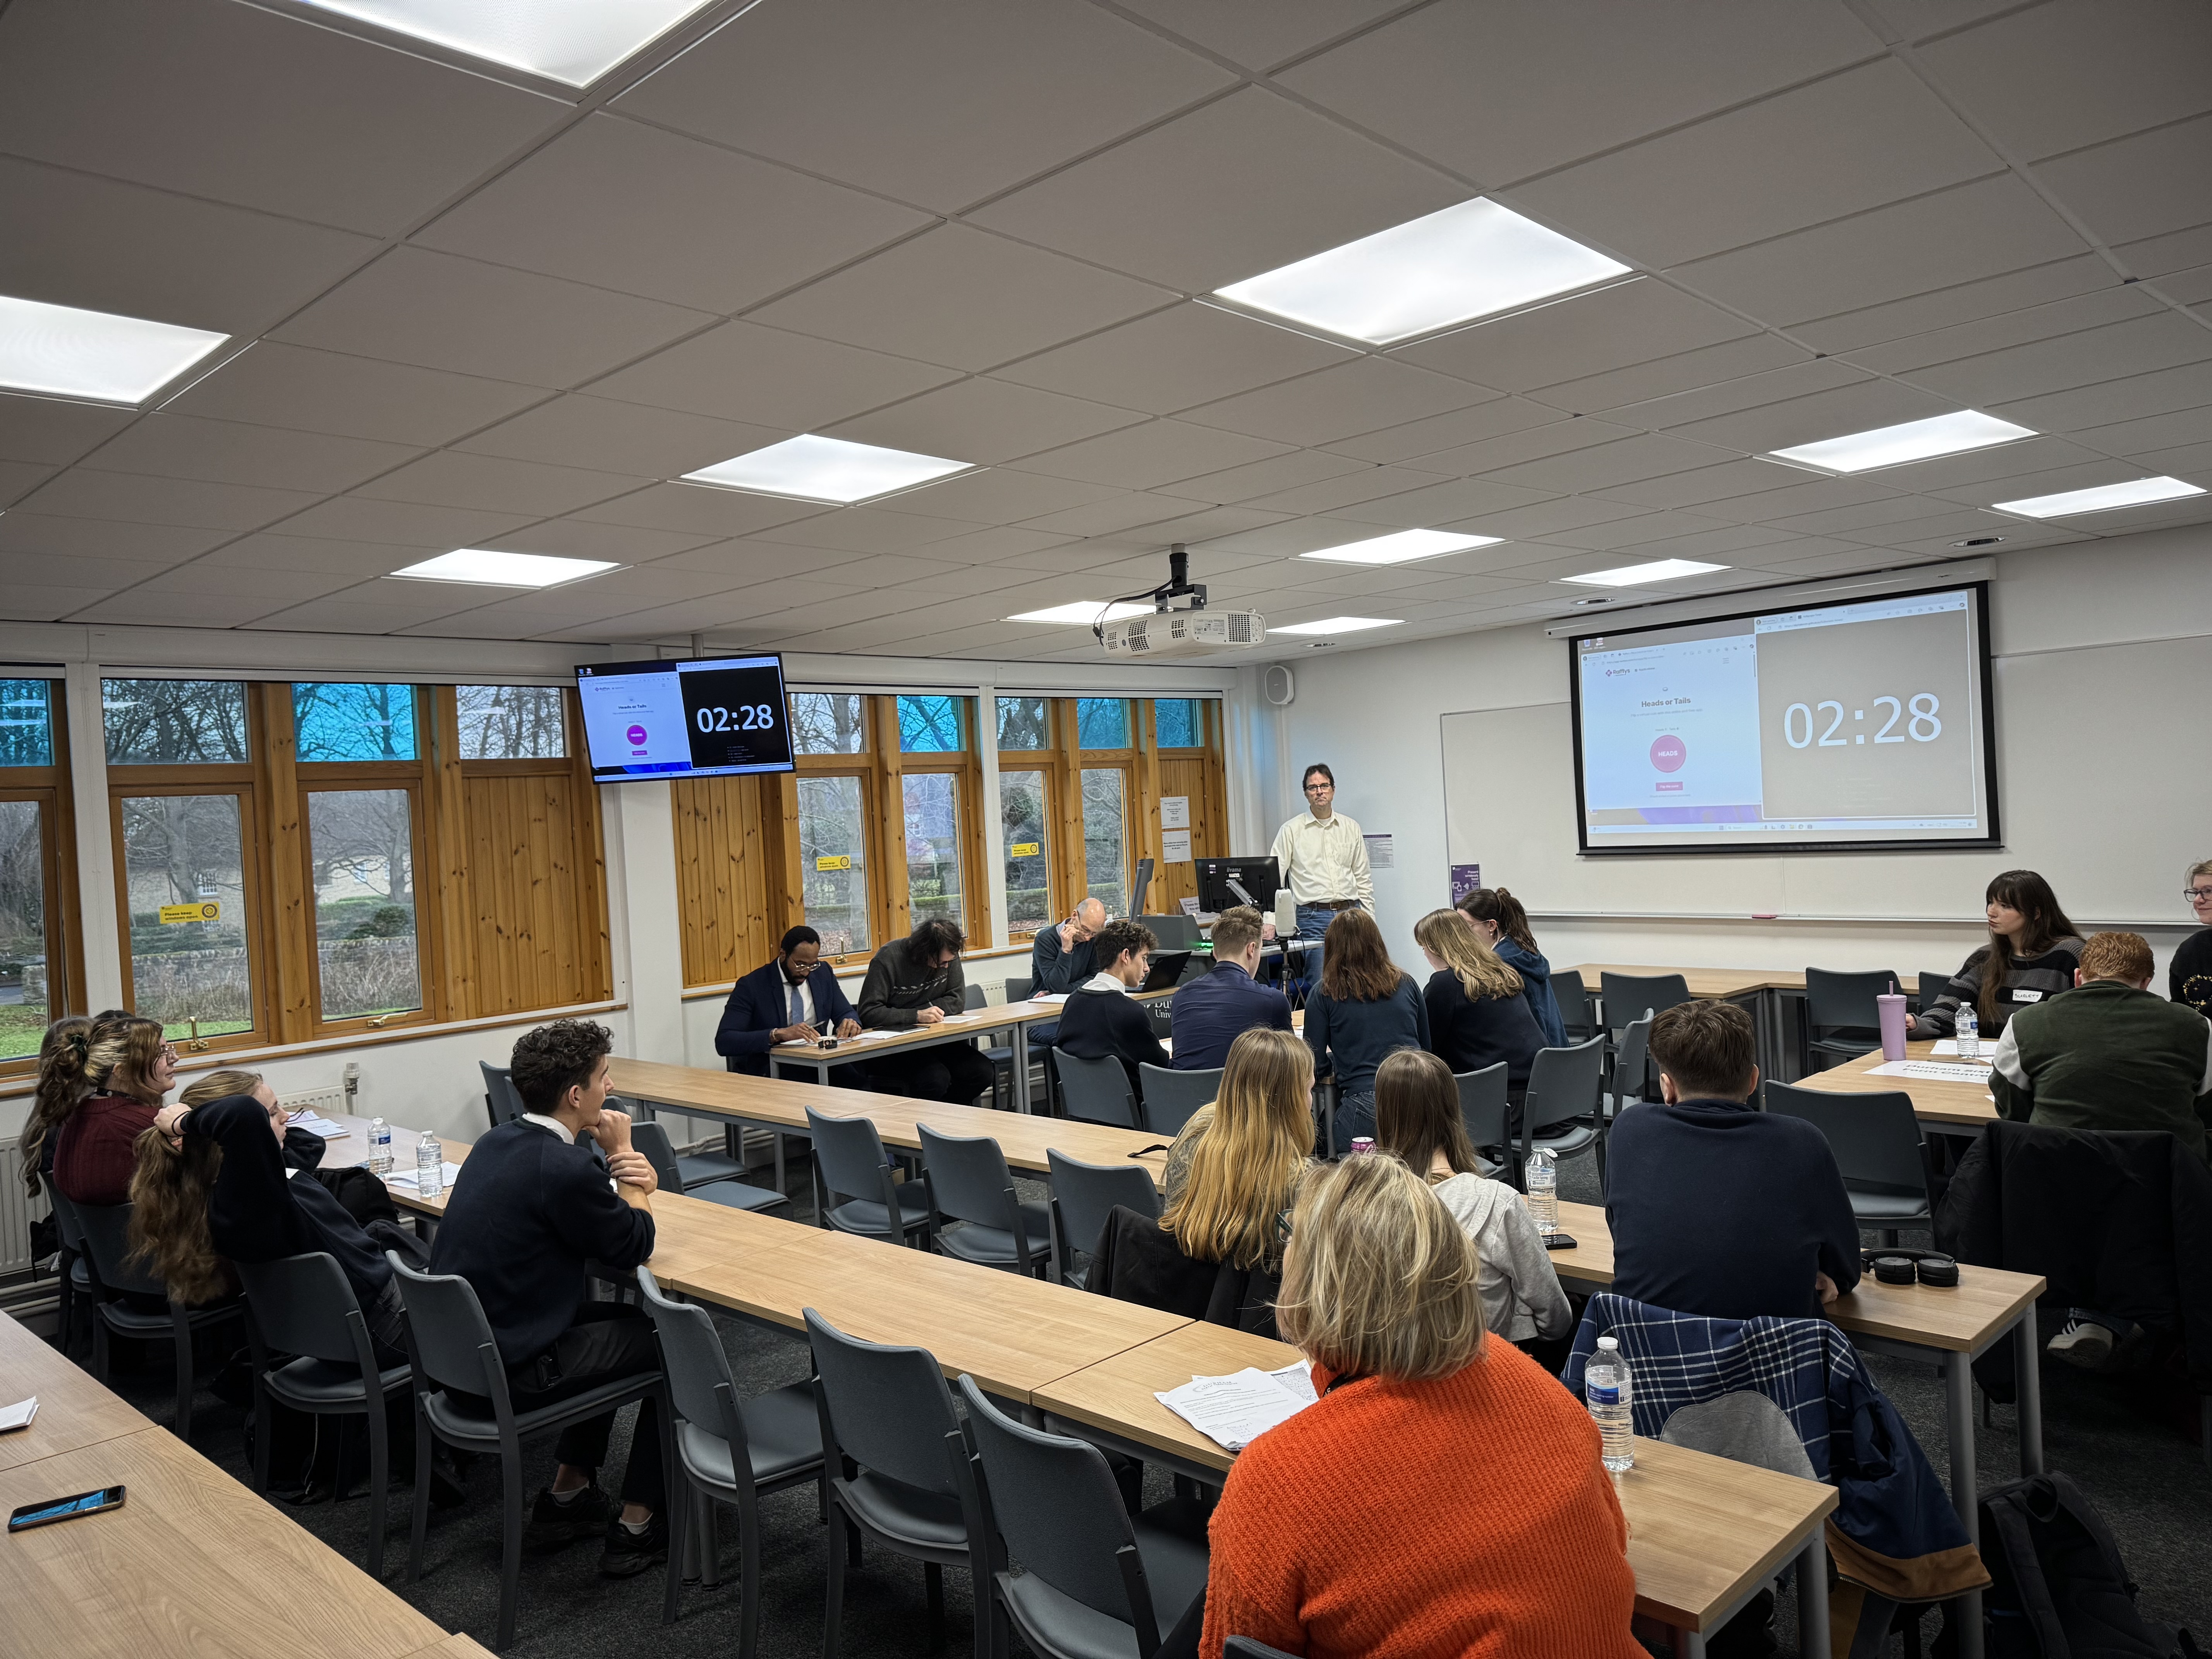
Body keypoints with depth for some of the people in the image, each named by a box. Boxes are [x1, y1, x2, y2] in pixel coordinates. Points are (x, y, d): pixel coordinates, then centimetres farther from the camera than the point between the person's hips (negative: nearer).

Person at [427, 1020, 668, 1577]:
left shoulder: (499, 1141, 5)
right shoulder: (565, 1169, -24)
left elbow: (603, 1217, 16)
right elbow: (636, 1246, -8)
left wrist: (632, 1176, -4)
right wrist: (622, 1151, -1)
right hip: (508, 1374, -9)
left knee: (620, 1319, 26)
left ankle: (567, 1495, 29)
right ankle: (638, 1526, 14)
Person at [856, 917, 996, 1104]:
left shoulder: (949, 956, 0)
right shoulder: (887, 960, -16)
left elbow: (957, 1000, 4)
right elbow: (869, 1013, -20)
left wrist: (927, 1010, -13)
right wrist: (916, 1016, -27)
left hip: (935, 1038, 6)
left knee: (981, 1072, -17)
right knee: (935, 1079, -32)